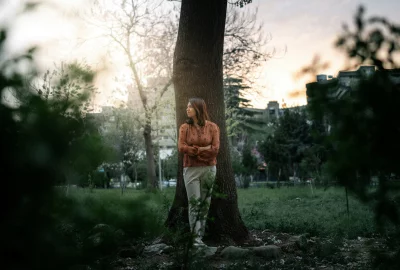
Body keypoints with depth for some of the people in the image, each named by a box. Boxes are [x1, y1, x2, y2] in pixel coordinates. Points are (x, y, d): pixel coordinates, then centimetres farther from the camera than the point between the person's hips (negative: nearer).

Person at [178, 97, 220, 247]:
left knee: (205, 203, 5)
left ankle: (199, 236, 12)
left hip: (209, 169, 1)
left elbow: (215, 149, -9)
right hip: (191, 170, -1)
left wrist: (193, 151, -10)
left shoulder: (212, 127, 0)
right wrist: (203, 149, -12)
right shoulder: (185, 127, 2)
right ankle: (196, 236, 1)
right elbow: (181, 147, -10)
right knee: (194, 202, -4)